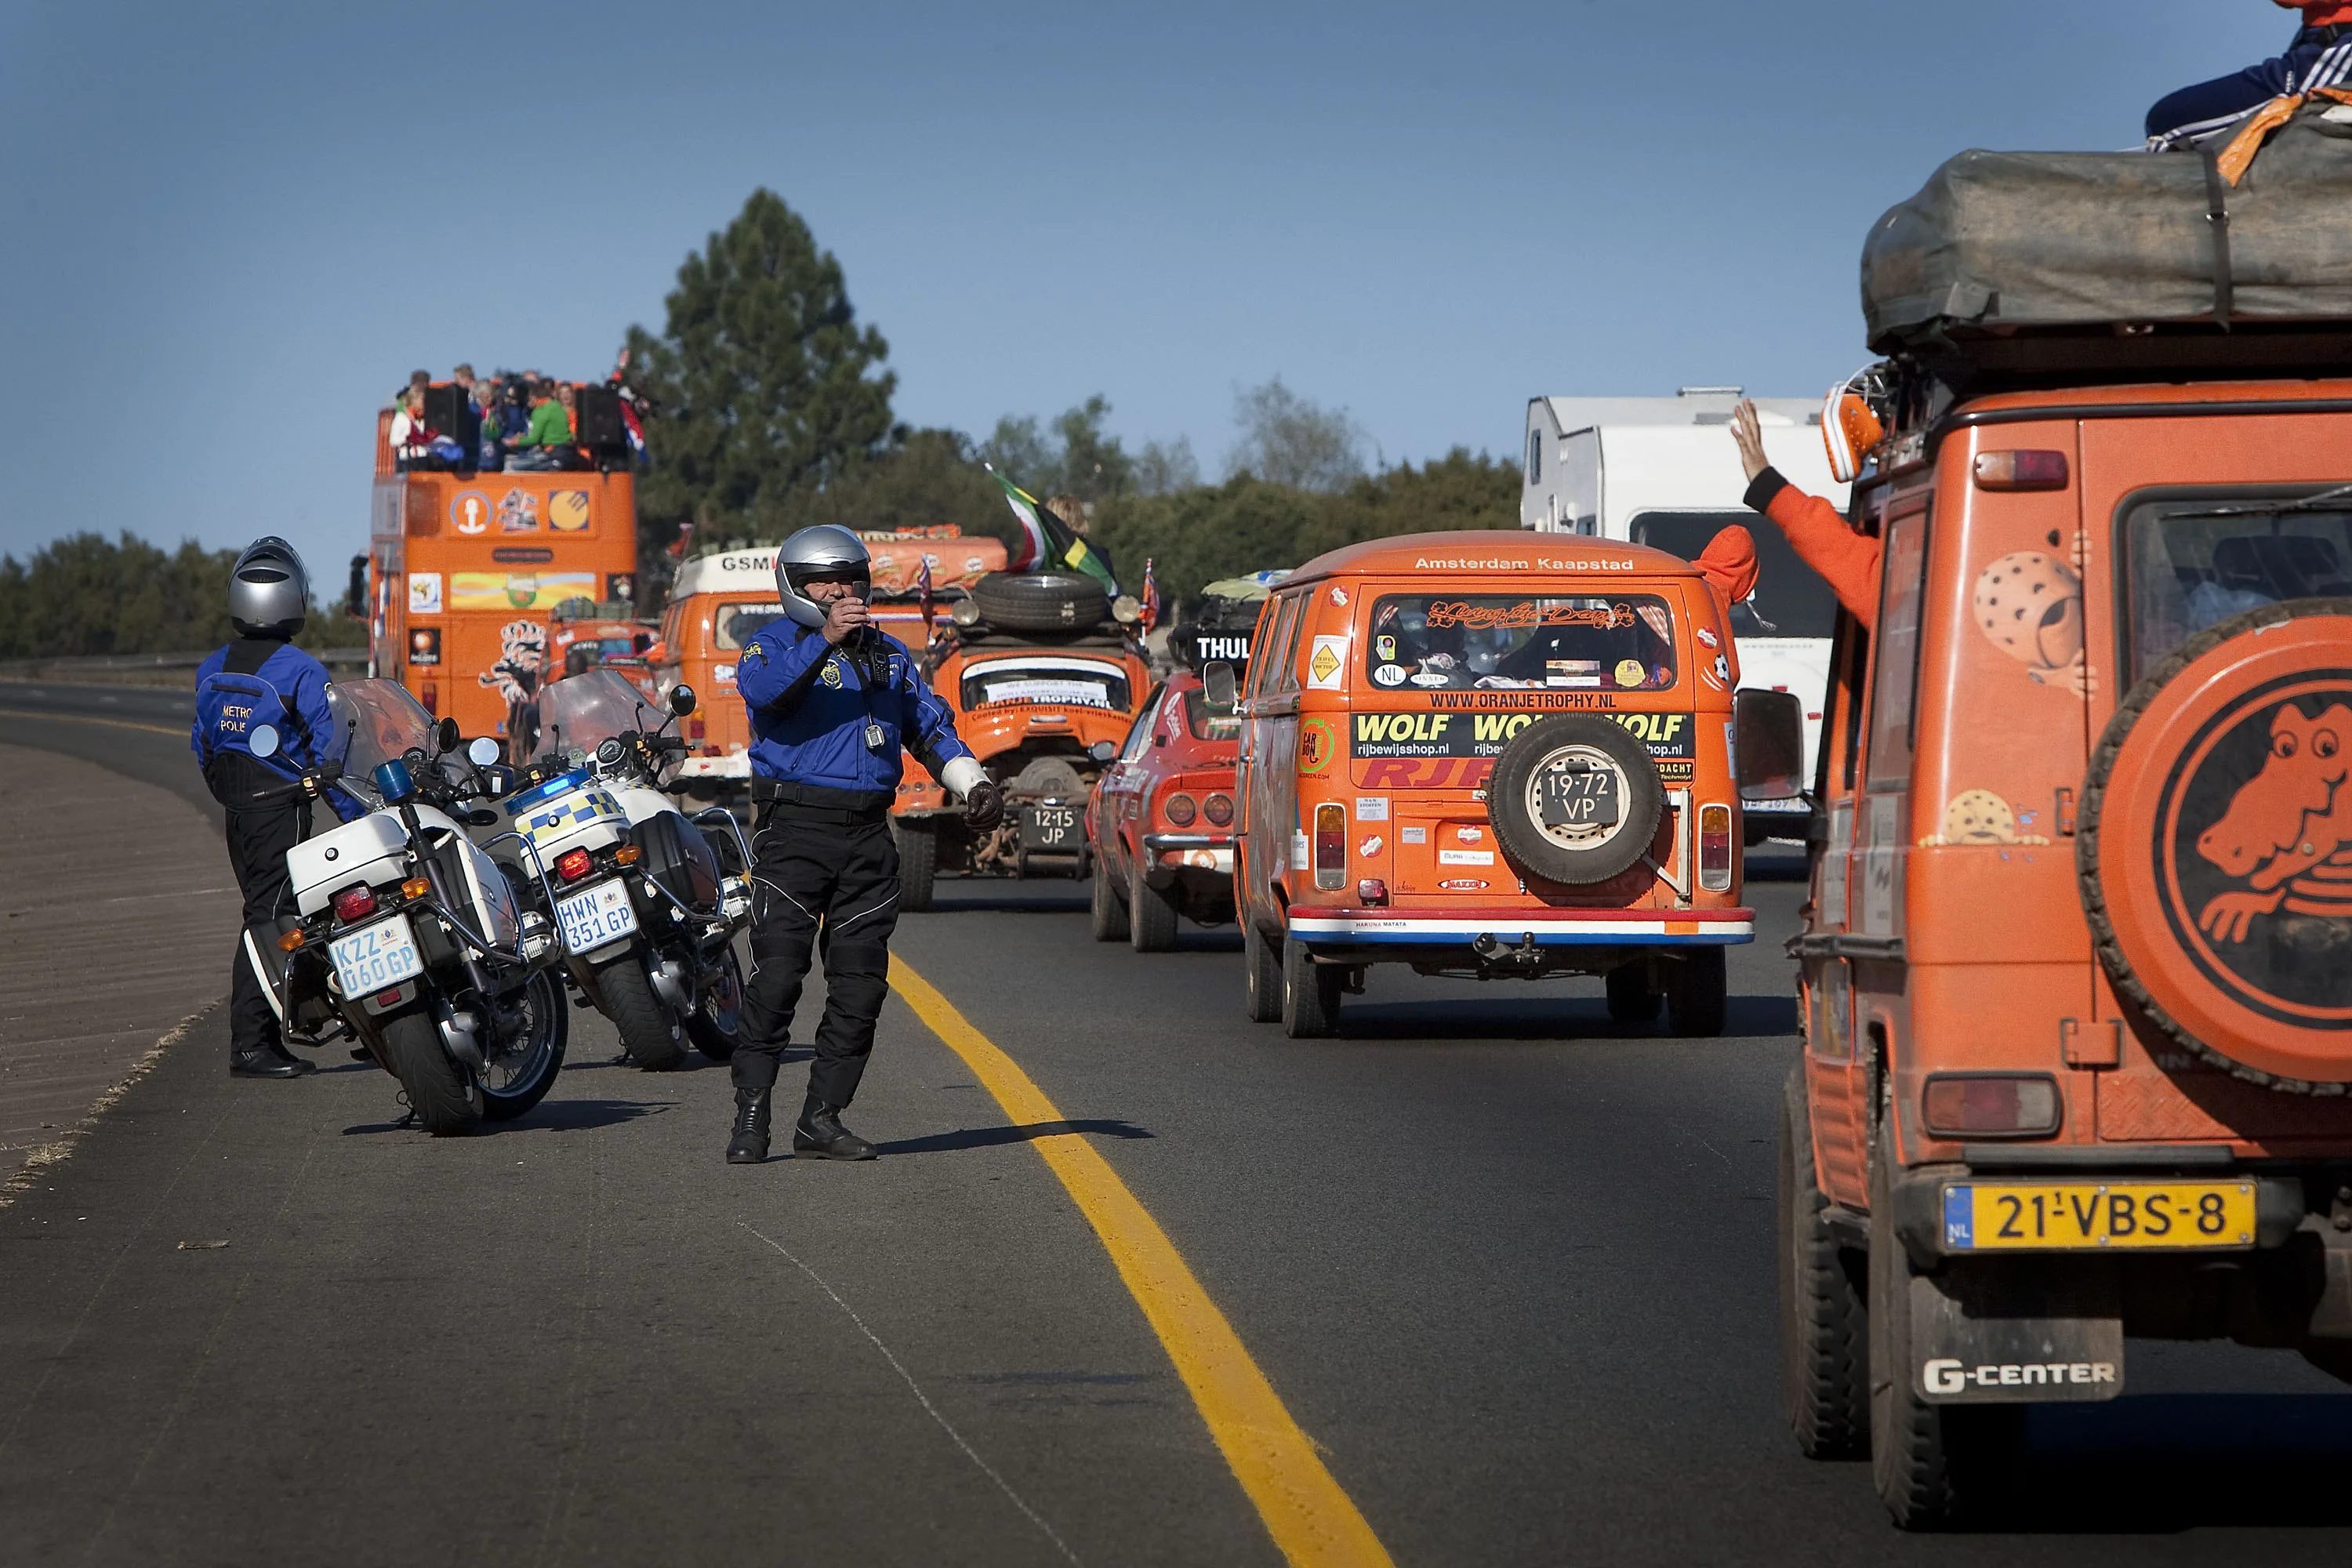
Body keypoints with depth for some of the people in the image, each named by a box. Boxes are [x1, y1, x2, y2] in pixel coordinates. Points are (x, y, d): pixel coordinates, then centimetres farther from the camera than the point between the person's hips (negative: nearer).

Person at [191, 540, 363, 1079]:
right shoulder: (301, 671, -13)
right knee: (267, 919, -7)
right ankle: (249, 1045, -10)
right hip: (282, 807, -7)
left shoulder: (212, 671, 7)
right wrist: (358, 813, -6)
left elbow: (202, 747, 14)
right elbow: (326, 751, -13)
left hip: (236, 811, 7)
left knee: (265, 915, 14)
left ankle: (269, 1039, 14)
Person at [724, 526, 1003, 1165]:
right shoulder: (776, 643, 1)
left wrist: (973, 784, 8)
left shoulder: (889, 654, 19)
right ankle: (751, 1116, -9)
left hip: (868, 836, 6)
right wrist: (824, 640, -32)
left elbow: (929, 726, 23)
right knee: (777, 975, -13)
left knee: (860, 984, 4)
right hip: (795, 829, -6)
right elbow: (760, 687, -21)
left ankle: (822, 1117, 11)